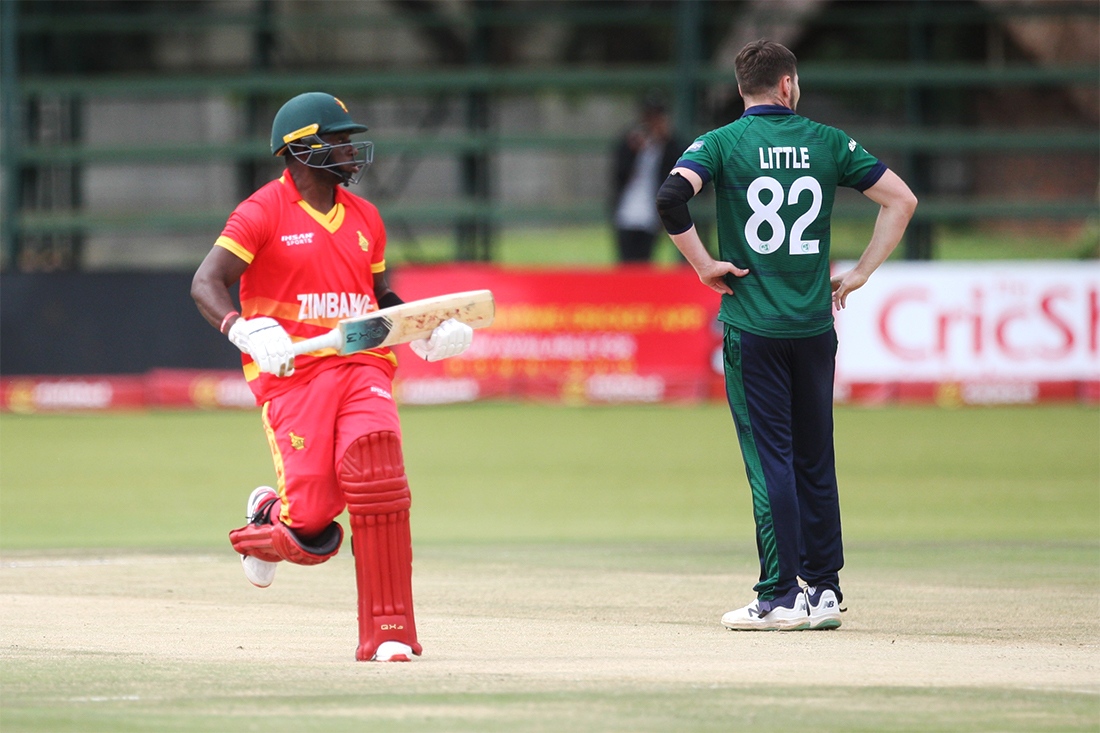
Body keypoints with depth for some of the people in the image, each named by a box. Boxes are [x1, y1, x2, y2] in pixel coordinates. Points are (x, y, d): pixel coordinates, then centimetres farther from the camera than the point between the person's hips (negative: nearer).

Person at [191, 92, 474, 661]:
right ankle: (267, 522, 27)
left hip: (362, 367, 4)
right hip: (292, 374, -4)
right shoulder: (263, 213, -2)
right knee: (312, 520, -13)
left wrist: (426, 331, 10)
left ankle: (388, 636, -14)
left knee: (378, 484, -20)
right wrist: (247, 330, -28)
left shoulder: (364, 218, 17)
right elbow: (206, 284, -10)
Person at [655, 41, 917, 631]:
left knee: (770, 459, -3)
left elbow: (670, 197, -19)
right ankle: (824, 591, 14)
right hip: (815, 326, 3)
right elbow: (901, 199, 5)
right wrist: (860, 274, 8)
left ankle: (780, 597, -6)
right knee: (815, 460, 11)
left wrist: (704, 266, -8)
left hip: (752, 329, -3)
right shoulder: (827, 143, 6)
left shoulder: (721, 144, -2)